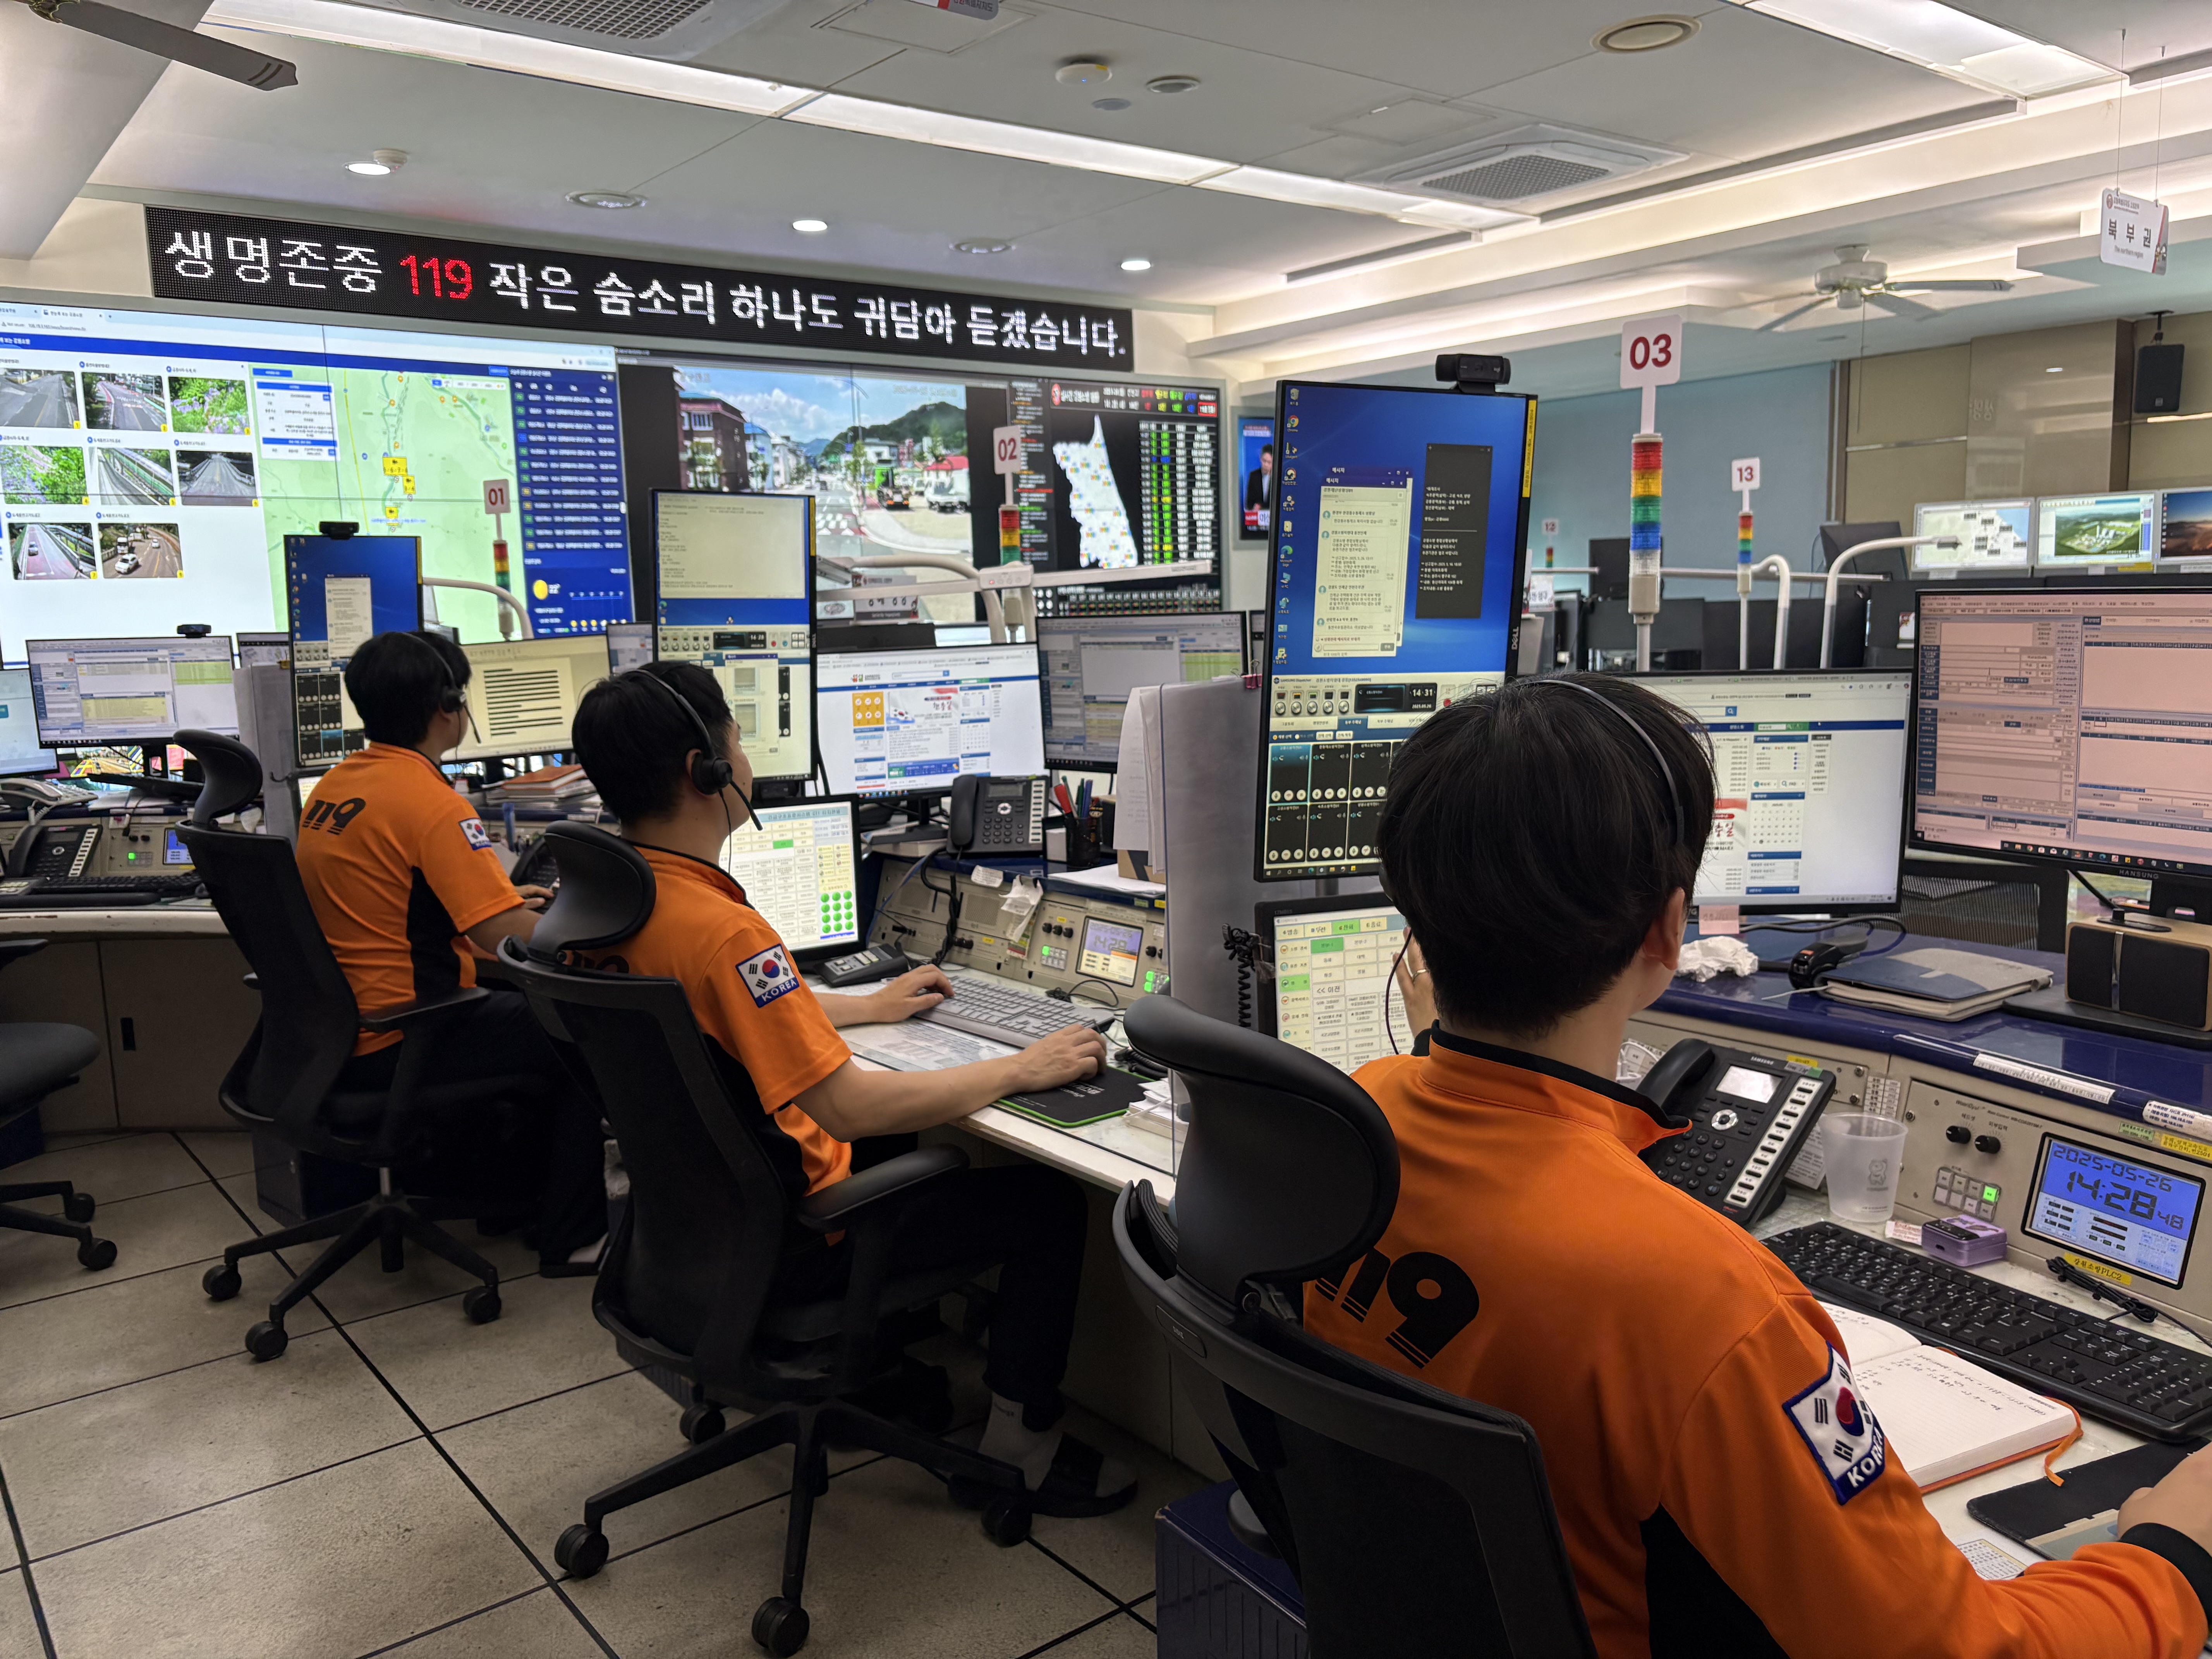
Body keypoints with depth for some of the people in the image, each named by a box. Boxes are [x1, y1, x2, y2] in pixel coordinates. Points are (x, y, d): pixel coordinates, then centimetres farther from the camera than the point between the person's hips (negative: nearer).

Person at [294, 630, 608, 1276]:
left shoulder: (331, 787, 6)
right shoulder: (431, 802, -22)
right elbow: (506, 936, -26)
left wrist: (503, 898, 19)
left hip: (340, 1029, 9)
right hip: (398, 1046, -9)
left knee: (515, 1004, 25)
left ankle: (507, 1172, 36)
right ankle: (573, 1239, 12)